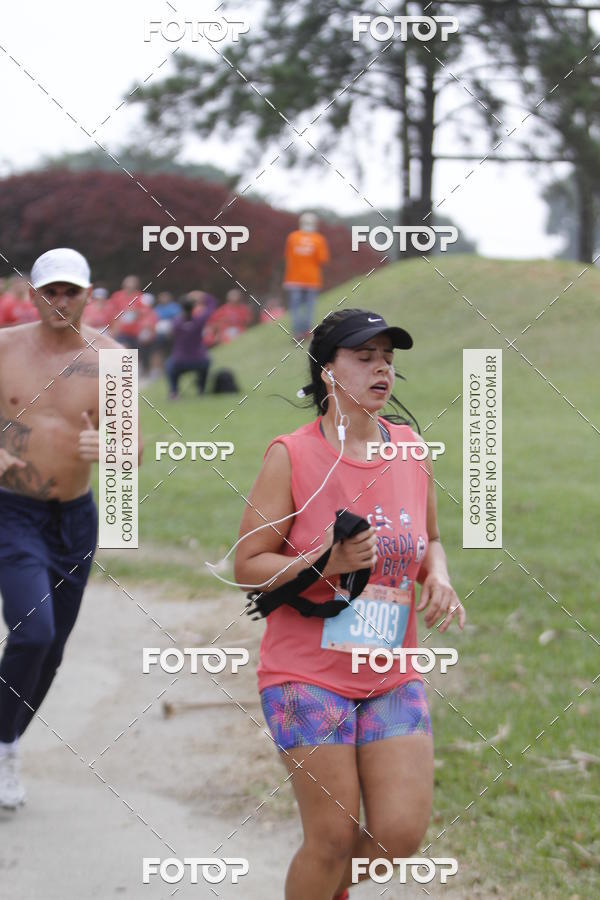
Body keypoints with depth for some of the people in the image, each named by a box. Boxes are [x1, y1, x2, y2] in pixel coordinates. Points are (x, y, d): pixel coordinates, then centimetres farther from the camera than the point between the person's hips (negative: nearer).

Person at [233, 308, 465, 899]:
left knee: (402, 834, -2)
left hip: (393, 677, 5)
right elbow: (247, 566, -9)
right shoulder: (291, 456, -10)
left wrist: (438, 578, -2)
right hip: (307, 675, -4)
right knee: (333, 839, -4)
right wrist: (325, 563, -24)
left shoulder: (410, 449, 5)